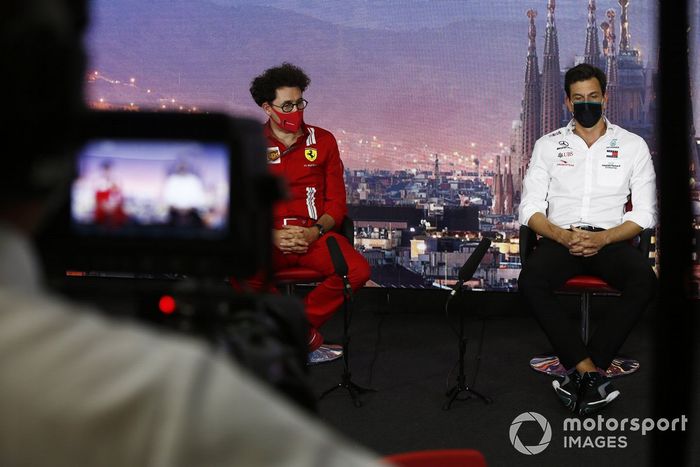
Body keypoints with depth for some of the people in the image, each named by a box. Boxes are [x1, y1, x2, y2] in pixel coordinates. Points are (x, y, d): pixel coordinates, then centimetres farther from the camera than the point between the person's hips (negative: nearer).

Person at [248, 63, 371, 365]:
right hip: (269, 236, -1)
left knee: (358, 270, -29)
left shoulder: (322, 141, 10)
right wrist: (273, 236, -16)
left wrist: (314, 232, -12)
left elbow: (336, 201, 8)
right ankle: (308, 337, -13)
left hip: (314, 233, 1)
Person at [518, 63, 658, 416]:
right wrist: (563, 236, -15)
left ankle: (580, 373, -32)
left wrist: (602, 239, -15)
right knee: (530, 282, -33)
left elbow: (644, 214, 3)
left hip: (610, 238, 0)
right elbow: (530, 209, 5)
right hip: (560, 237, 1)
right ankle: (591, 373, -33)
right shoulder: (548, 145, 10)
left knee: (644, 281, -34)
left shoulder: (633, 146, 8)